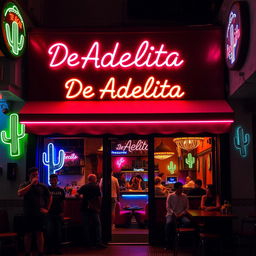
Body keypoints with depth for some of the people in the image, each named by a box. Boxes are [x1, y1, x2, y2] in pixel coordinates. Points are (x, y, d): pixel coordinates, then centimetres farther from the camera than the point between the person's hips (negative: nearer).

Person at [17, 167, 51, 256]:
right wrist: (32, 184, -20)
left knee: (40, 233, 2)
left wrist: (47, 209, 8)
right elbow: (20, 193, -20)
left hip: (40, 214, 1)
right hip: (28, 214, -1)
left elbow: (49, 197, 16)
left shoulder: (42, 186, 6)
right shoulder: (24, 185, 1)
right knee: (28, 234, 3)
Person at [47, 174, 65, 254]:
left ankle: (57, 248, 12)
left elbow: (62, 202, 11)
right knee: (50, 232, -3)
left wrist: (62, 212, 2)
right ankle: (49, 248, 7)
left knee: (58, 232, 5)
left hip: (58, 214, 2)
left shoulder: (61, 190, 9)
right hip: (49, 214, -2)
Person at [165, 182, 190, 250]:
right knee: (169, 223, -35)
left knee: (187, 222, -31)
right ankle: (169, 243, -23)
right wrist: (174, 214, -16)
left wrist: (182, 214, -9)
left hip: (182, 215, 2)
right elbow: (168, 207, -1)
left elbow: (187, 208, 9)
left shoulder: (184, 196, 10)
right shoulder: (170, 196, 3)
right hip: (171, 214, -2)